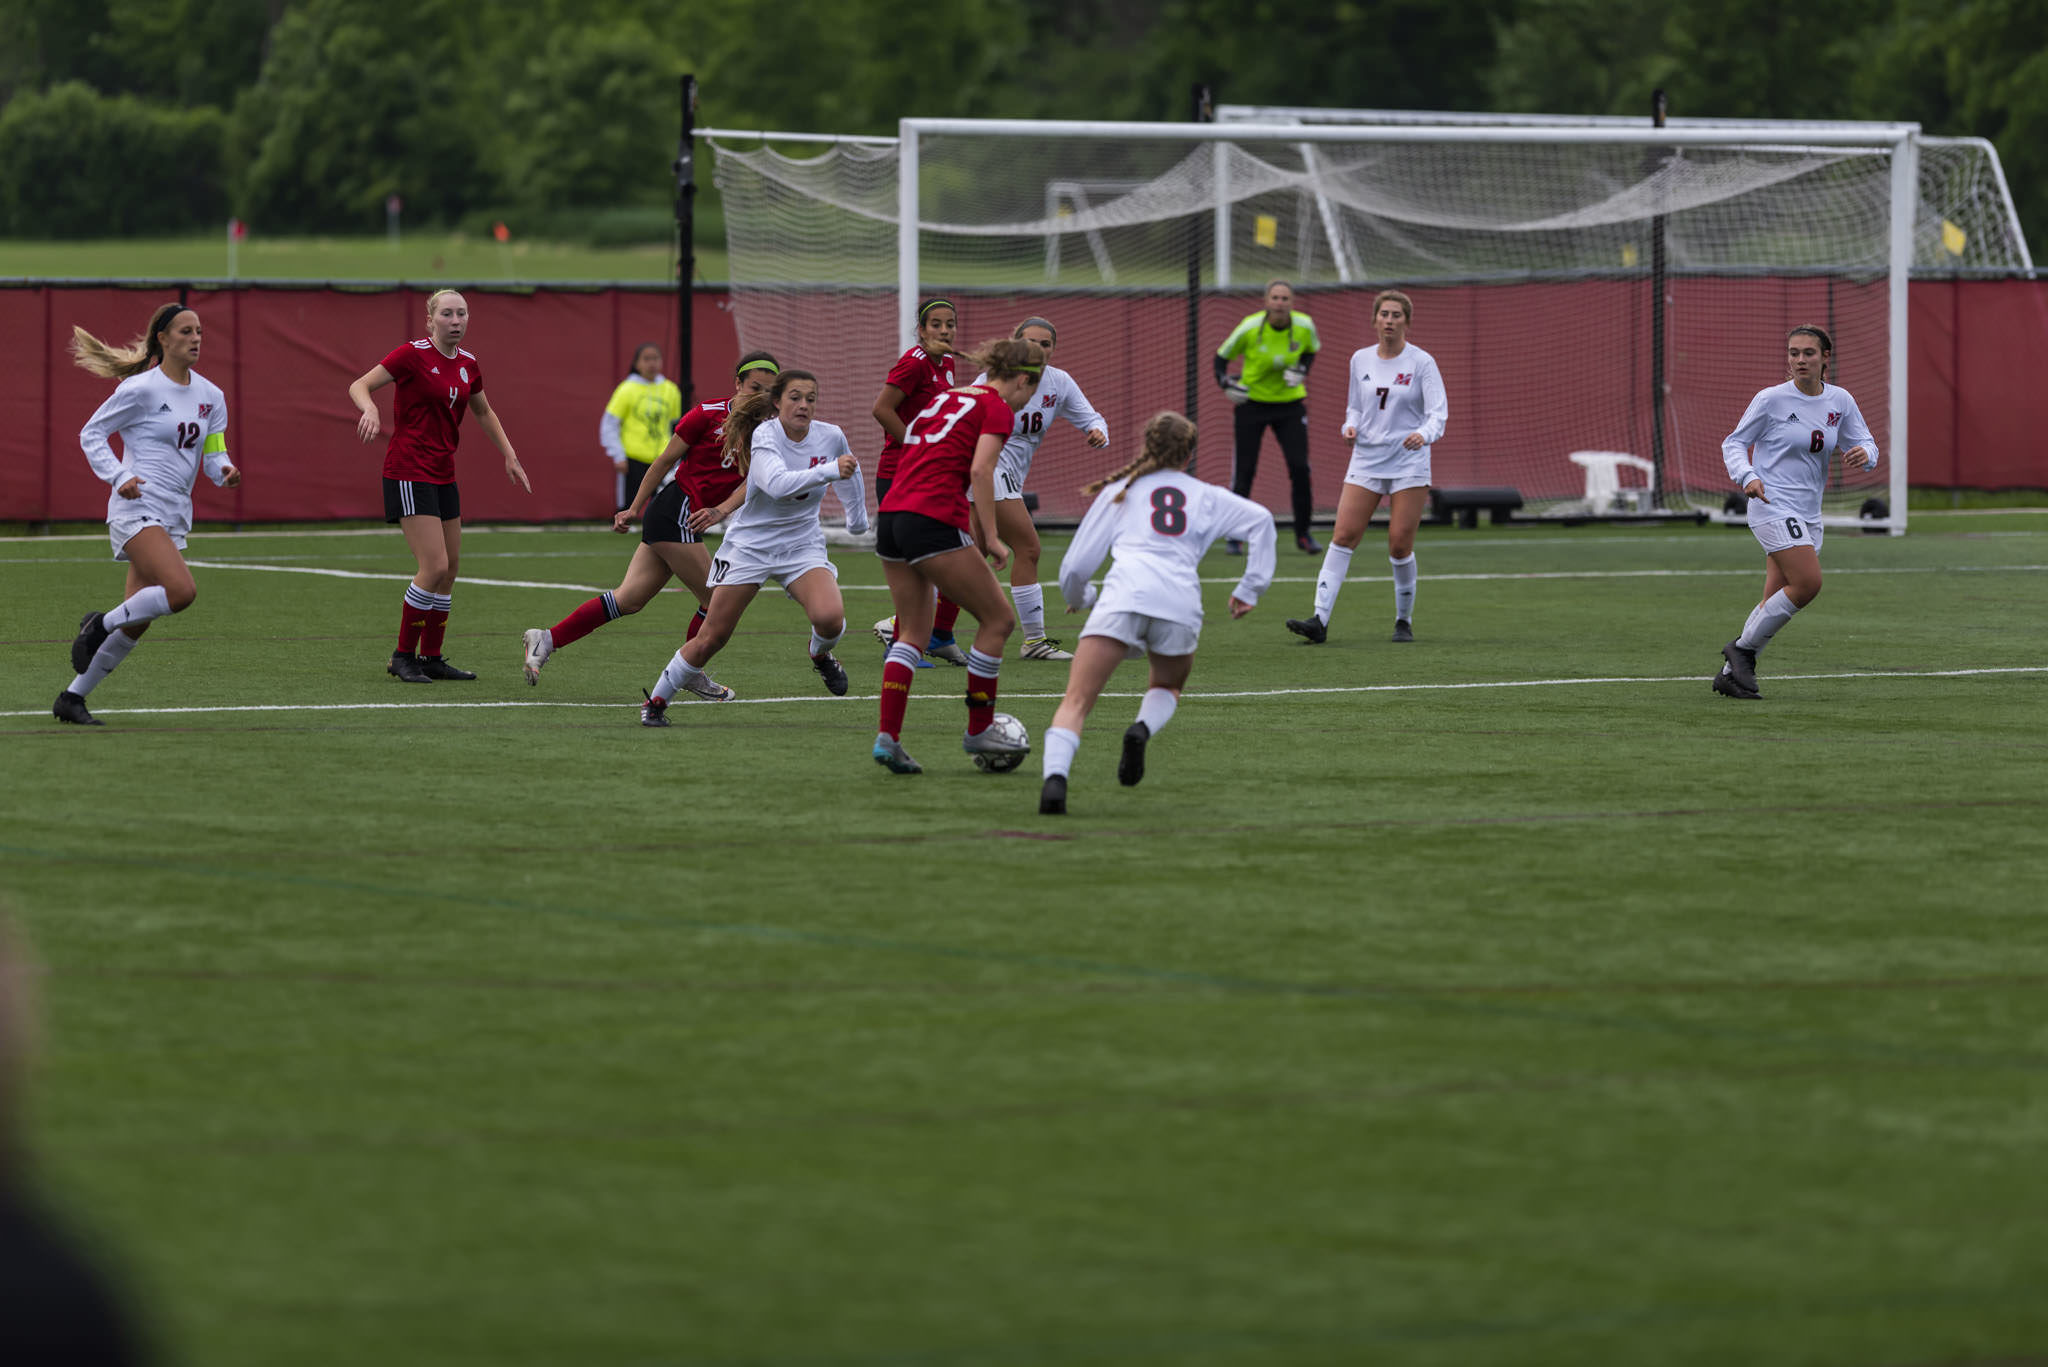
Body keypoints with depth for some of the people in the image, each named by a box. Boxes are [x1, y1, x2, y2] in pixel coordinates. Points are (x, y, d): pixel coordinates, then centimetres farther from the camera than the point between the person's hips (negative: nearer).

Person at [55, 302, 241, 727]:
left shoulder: (210, 396, 11)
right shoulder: (141, 389, -7)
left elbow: (214, 454, 15)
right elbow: (91, 434, 0)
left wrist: (225, 471, -8)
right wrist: (120, 476, -14)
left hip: (174, 516, 7)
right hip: (137, 509, -7)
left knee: (134, 624, 3)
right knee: (182, 591, -27)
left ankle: (71, 699, 14)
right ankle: (99, 625, -5)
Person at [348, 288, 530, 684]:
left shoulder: (468, 364, 8)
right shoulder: (413, 355, -12)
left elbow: (483, 411, 25)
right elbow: (358, 386, -13)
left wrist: (509, 455, 21)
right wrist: (369, 408, -35)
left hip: (443, 473, 8)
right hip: (408, 470, -8)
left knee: (449, 568, 8)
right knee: (434, 566, -15)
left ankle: (431, 657, 18)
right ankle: (403, 656, -3)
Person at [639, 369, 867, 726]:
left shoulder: (831, 437, -6)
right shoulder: (765, 435, -19)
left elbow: (848, 472, 19)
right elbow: (777, 484, -39)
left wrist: (858, 517, 33)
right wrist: (828, 470, -49)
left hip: (802, 546, 3)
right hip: (750, 545, -3)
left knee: (830, 616, -25)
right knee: (711, 638, -2)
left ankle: (821, 655, 11)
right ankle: (657, 700, 17)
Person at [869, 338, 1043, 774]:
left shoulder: (947, 398, 23)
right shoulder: (997, 409, -1)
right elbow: (980, 470, -13)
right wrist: (990, 537, -10)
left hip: (890, 516, 8)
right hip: (934, 521, -8)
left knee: (913, 632, 15)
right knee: (998, 619, 5)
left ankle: (887, 738, 5)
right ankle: (978, 732, 9)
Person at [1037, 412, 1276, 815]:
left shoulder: (1118, 491, 25)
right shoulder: (1207, 496, 27)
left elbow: (1076, 567, 24)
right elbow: (1260, 521, 14)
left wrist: (1078, 597, 46)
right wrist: (1249, 590, 18)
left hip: (1124, 596, -1)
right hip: (1180, 604, 1)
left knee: (1075, 702, -7)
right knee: (1168, 687, 28)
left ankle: (1055, 777, -33)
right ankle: (1144, 728, -6)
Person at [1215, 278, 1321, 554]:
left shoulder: (1305, 326, -11)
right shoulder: (1250, 327, -17)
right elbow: (1222, 356, -4)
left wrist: (1301, 370, -8)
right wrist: (1225, 383, -20)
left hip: (1290, 404, 2)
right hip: (1252, 404, -2)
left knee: (1300, 468, -8)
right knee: (1244, 470, -3)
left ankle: (1303, 533, 8)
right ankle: (1235, 535, 12)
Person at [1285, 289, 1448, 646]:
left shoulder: (1421, 362, -4)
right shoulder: (1360, 360, 8)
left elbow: (1438, 412, -10)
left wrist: (1424, 434, -31)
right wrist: (1351, 426, -3)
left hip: (1408, 462, -3)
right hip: (1366, 459, 3)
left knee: (1400, 545, -4)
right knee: (1343, 535, -8)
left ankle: (1404, 620, 15)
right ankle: (1320, 619, -12)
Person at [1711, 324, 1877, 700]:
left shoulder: (1840, 401, 5)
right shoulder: (1771, 400, -8)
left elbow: (1866, 442, 11)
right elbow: (1733, 443, 0)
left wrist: (1864, 454, -14)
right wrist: (1747, 476, -19)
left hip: (1807, 513, 6)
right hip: (1773, 504, -6)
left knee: (1776, 604, 5)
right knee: (1808, 582, -20)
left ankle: (1731, 673, 14)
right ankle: (1742, 648, -6)